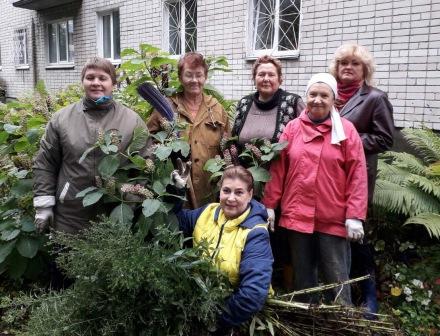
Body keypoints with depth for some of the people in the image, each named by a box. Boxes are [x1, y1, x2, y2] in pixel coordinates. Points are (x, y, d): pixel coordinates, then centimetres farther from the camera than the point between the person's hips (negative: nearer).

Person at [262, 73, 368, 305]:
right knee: (302, 276, 16)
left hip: (334, 219, -2)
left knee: (337, 279, 6)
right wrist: (269, 205, 2)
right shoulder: (292, 128, 4)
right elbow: (277, 168, 4)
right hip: (296, 215, 3)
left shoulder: (346, 130, -2)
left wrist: (355, 216, -9)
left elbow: (357, 175, -5)